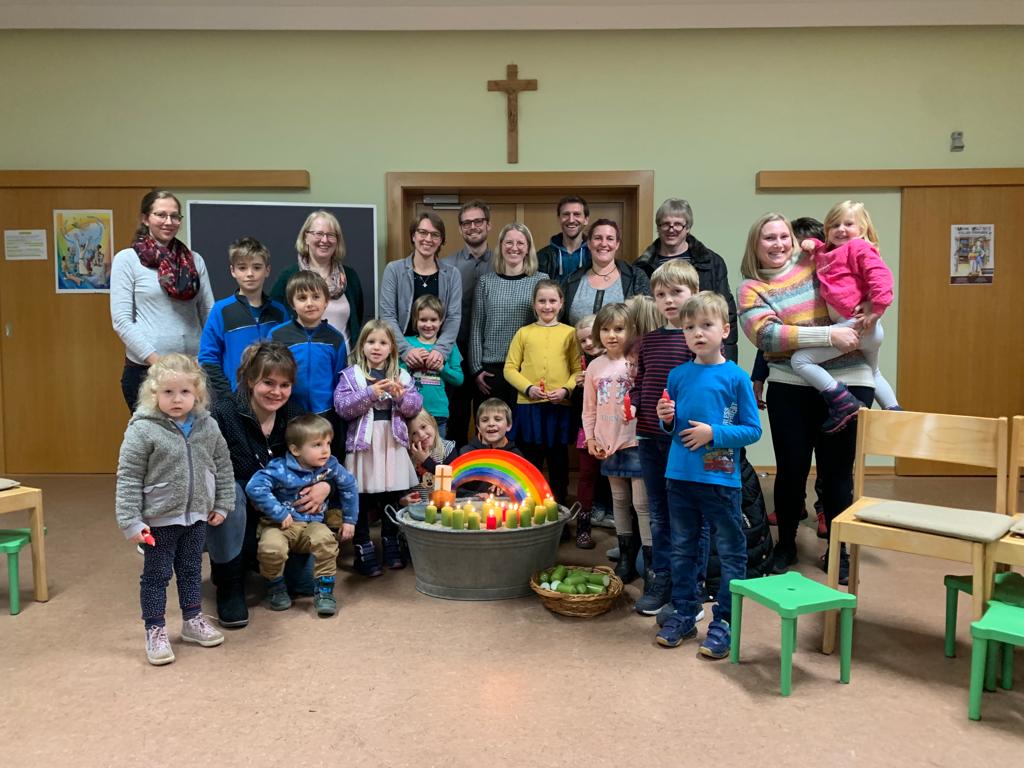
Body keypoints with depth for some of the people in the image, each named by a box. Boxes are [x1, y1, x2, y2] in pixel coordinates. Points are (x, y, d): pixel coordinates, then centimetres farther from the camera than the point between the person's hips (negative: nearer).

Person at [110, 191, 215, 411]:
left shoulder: (195, 260, 10)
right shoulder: (127, 259, 0)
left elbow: (210, 314, 10)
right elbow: (122, 320, -6)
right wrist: (156, 360, -13)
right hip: (145, 368, -3)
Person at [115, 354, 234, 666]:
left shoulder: (208, 426, -4)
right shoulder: (142, 430, -17)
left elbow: (222, 467, 7)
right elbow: (128, 478, -15)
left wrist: (222, 504, 8)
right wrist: (130, 521, -17)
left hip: (196, 516, 4)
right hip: (159, 519, -4)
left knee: (192, 570, 19)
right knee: (156, 576, 8)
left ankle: (193, 620, 35)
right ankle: (155, 631, 22)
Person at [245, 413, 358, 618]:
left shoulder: (330, 466, -2)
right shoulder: (280, 469, -16)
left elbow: (349, 486, 13)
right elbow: (254, 487, -27)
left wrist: (349, 520, 15)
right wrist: (279, 513, -24)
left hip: (312, 523, 2)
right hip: (280, 524, -2)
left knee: (325, 539, -32)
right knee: (272, 547, -34)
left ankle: (324, 591, -12)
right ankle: (276, 588, 0)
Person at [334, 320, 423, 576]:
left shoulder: (401, 375, 9)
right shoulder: (351, 375, 1)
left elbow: (416, 406, 5)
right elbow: (342, 407, -10)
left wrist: (401, 396, -14)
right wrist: (370, 393, -19)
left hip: (393, 442, 3)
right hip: (363, 442, -3)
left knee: (392, 498, 11)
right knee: (362, 500, 2)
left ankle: (392, 547, 27)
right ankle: (364, 552, 13)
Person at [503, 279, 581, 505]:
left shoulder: (569, 333, 6)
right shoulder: (524, 333, 7)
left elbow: (578, 369, 3)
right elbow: (510, 368, 4)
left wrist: (566, 389, -13)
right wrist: (528, 388, -10)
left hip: (559, 407, 0)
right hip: (528, 405, 0)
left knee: (558, 461, 9)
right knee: (531, 460, 9)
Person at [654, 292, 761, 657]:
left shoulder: (736, 377, -8)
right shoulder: (678, 375, 4)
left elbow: (753, 430, -8)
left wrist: (713, 433, -17)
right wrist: (667, 419, -7)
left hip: (721, 480, -4)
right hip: (680, 477, 4)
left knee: (731, 554, 6)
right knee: (682, 550, 16)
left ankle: (723, 622, 19)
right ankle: (684, 613, 30)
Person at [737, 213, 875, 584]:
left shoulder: (815, 264, 8)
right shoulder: (751, 288, 1)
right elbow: (766, 334, -15)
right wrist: (829, 334, -20)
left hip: (848, 382, 1)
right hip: (790, 388, -1)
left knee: (837, 471, 5)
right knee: (791, 469, 6)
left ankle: (838, 550, 23)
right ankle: (785, 544, 29)